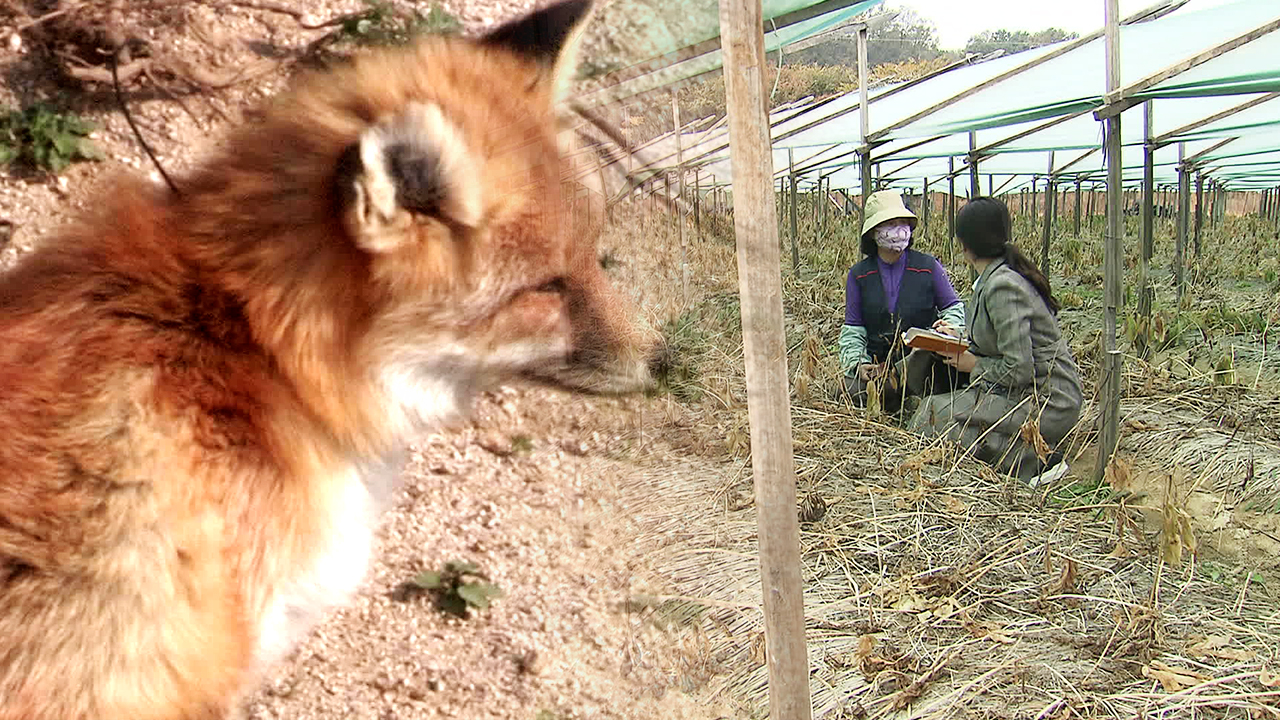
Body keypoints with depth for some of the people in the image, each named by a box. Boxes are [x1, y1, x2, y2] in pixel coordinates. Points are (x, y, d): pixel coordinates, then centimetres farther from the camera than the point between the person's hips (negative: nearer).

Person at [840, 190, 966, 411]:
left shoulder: (928, 266, 7)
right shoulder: (858, 275, 9)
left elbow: (954, 306, 15)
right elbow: (853, 329, 9)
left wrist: (948, 326, -9)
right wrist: (857, 362, -10)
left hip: (921, 358, -1)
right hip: (878, 361, 1)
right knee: (854, 387, -32)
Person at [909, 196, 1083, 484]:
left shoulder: (1002, 287, -21)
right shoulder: (992, 278, 9)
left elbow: (1018, 369, -24)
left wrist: (975, 366, -7)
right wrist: (959, 340, 10)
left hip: (1047, 403, -10)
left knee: (935, 416, -15)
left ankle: (1029, 458, -14)